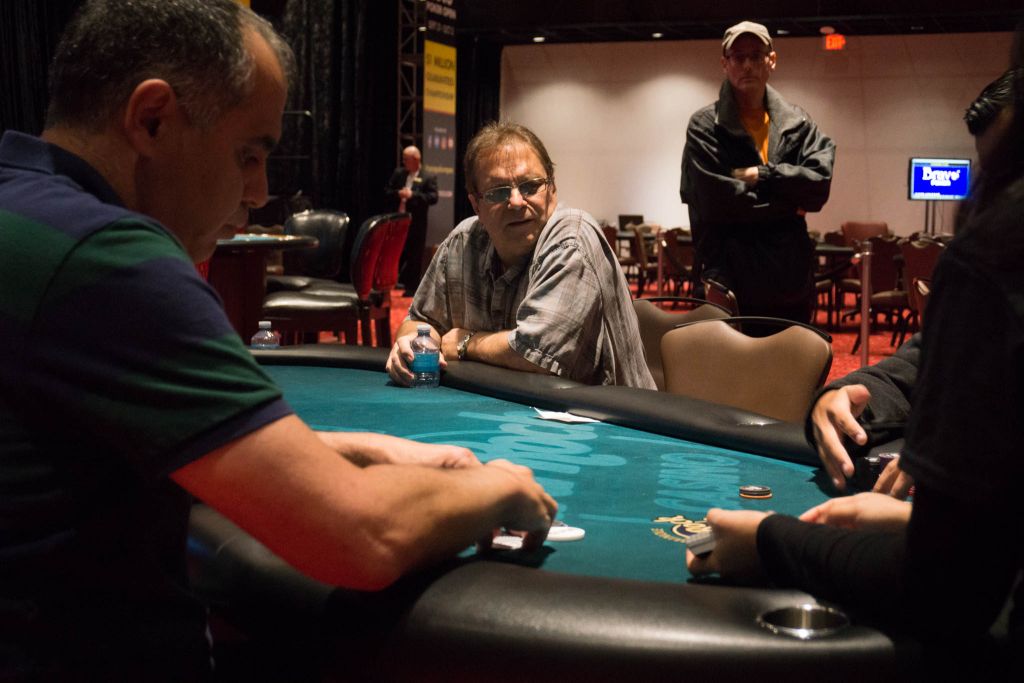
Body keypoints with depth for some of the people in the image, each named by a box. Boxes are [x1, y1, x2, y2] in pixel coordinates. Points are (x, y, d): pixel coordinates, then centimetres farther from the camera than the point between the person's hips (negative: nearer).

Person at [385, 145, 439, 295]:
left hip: (416, 223, -4)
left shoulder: (429, 177, -3)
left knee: (414, 257, 1)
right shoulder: (398, 173, 12)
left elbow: (433, 198, -12)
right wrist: (398, 193, -9)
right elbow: (387, 191, 12)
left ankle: (412, 288, 10)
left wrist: (413, 195, -21)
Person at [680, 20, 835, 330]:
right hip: (730, 286, -4)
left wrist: (761, 176, -14)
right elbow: (715, 200, -16)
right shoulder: (704, 127, -4)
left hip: (792, 285, 4)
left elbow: (820, 183, -5)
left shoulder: (798, 123, 9)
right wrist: (789, 204, -7)